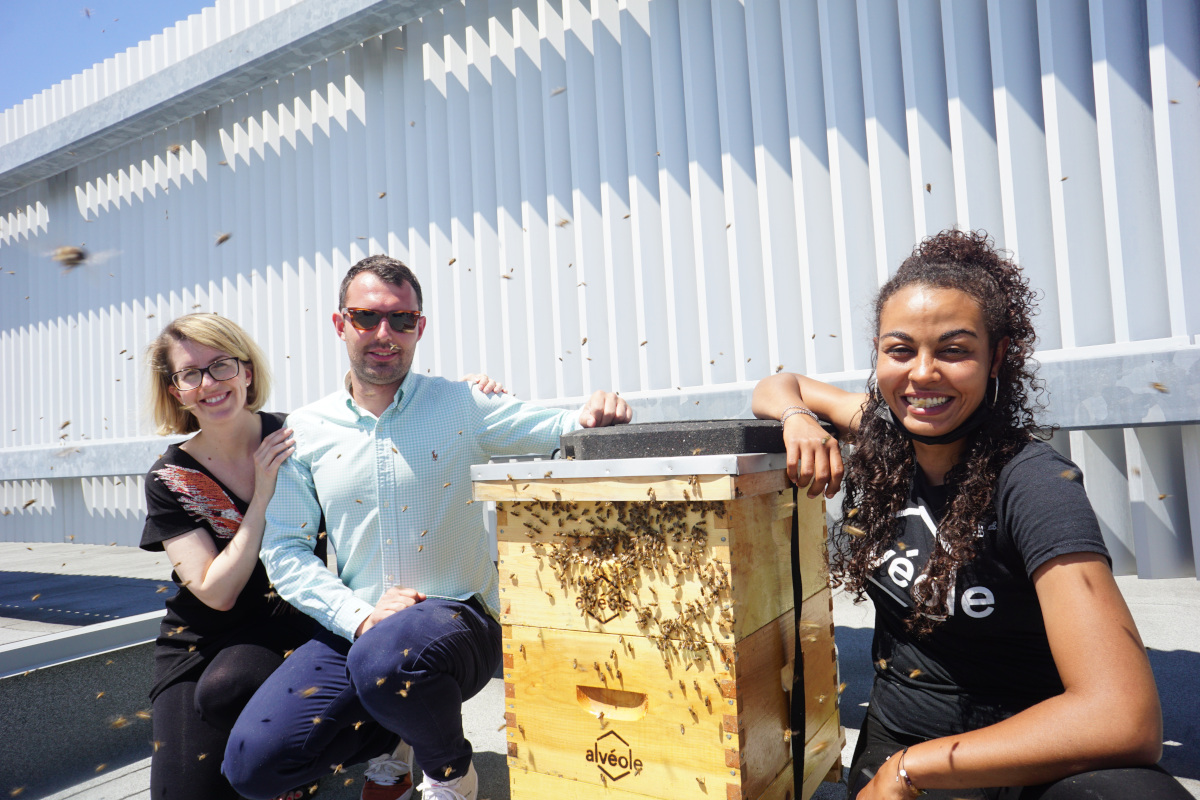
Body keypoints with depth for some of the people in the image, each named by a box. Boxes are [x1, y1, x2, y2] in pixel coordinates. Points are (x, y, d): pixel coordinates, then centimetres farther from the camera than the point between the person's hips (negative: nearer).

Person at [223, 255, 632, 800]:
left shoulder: (458, 407, 0)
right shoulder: (303, 432, 5)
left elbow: (554, 430, 0)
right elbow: (283, 550, 2)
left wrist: (595, 417, -25)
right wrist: (357, 615, -13)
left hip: (458, 618, -3)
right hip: (354, 632, 3)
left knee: (386, 657, -35)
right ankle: (392, 738, 19)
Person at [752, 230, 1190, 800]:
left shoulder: (1035, 485, -21)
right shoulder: (883, 430, -5)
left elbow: (1125, 720, -29)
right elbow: (778, 385, 12)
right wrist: (799, 417, -12)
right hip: (893, 744, 4)